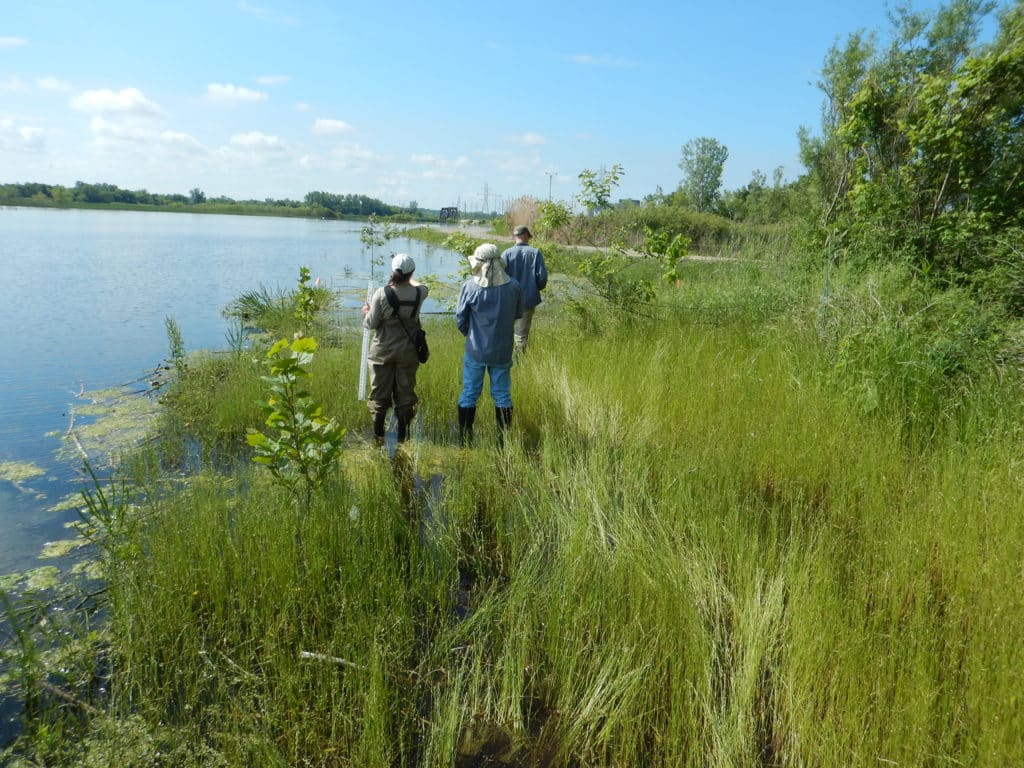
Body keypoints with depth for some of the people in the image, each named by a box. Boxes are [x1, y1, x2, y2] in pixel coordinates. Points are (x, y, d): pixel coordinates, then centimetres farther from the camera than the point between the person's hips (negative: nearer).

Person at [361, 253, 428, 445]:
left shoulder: (381, 293, -14)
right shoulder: (419, 293, -7)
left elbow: (371, 324, -9)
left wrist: (366, 313, 12)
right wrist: (410, 280, 39)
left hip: (382, 351, -1)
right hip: (407, 352, 1)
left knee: (379, 393, 10)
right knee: (405, 393, 12)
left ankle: (378, 436, 16)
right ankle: (402, 435, 18)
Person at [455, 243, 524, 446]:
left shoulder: (470, 287, -14)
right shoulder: (514, 287, -9)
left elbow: (460, 319, -4)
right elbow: (517, 315, 5)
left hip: (475, 351, -1)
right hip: (502, 351, 2)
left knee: (469, 394, 11)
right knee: (502, 395, 13)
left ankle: (465, 440, 17)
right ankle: (504, 441, 19)